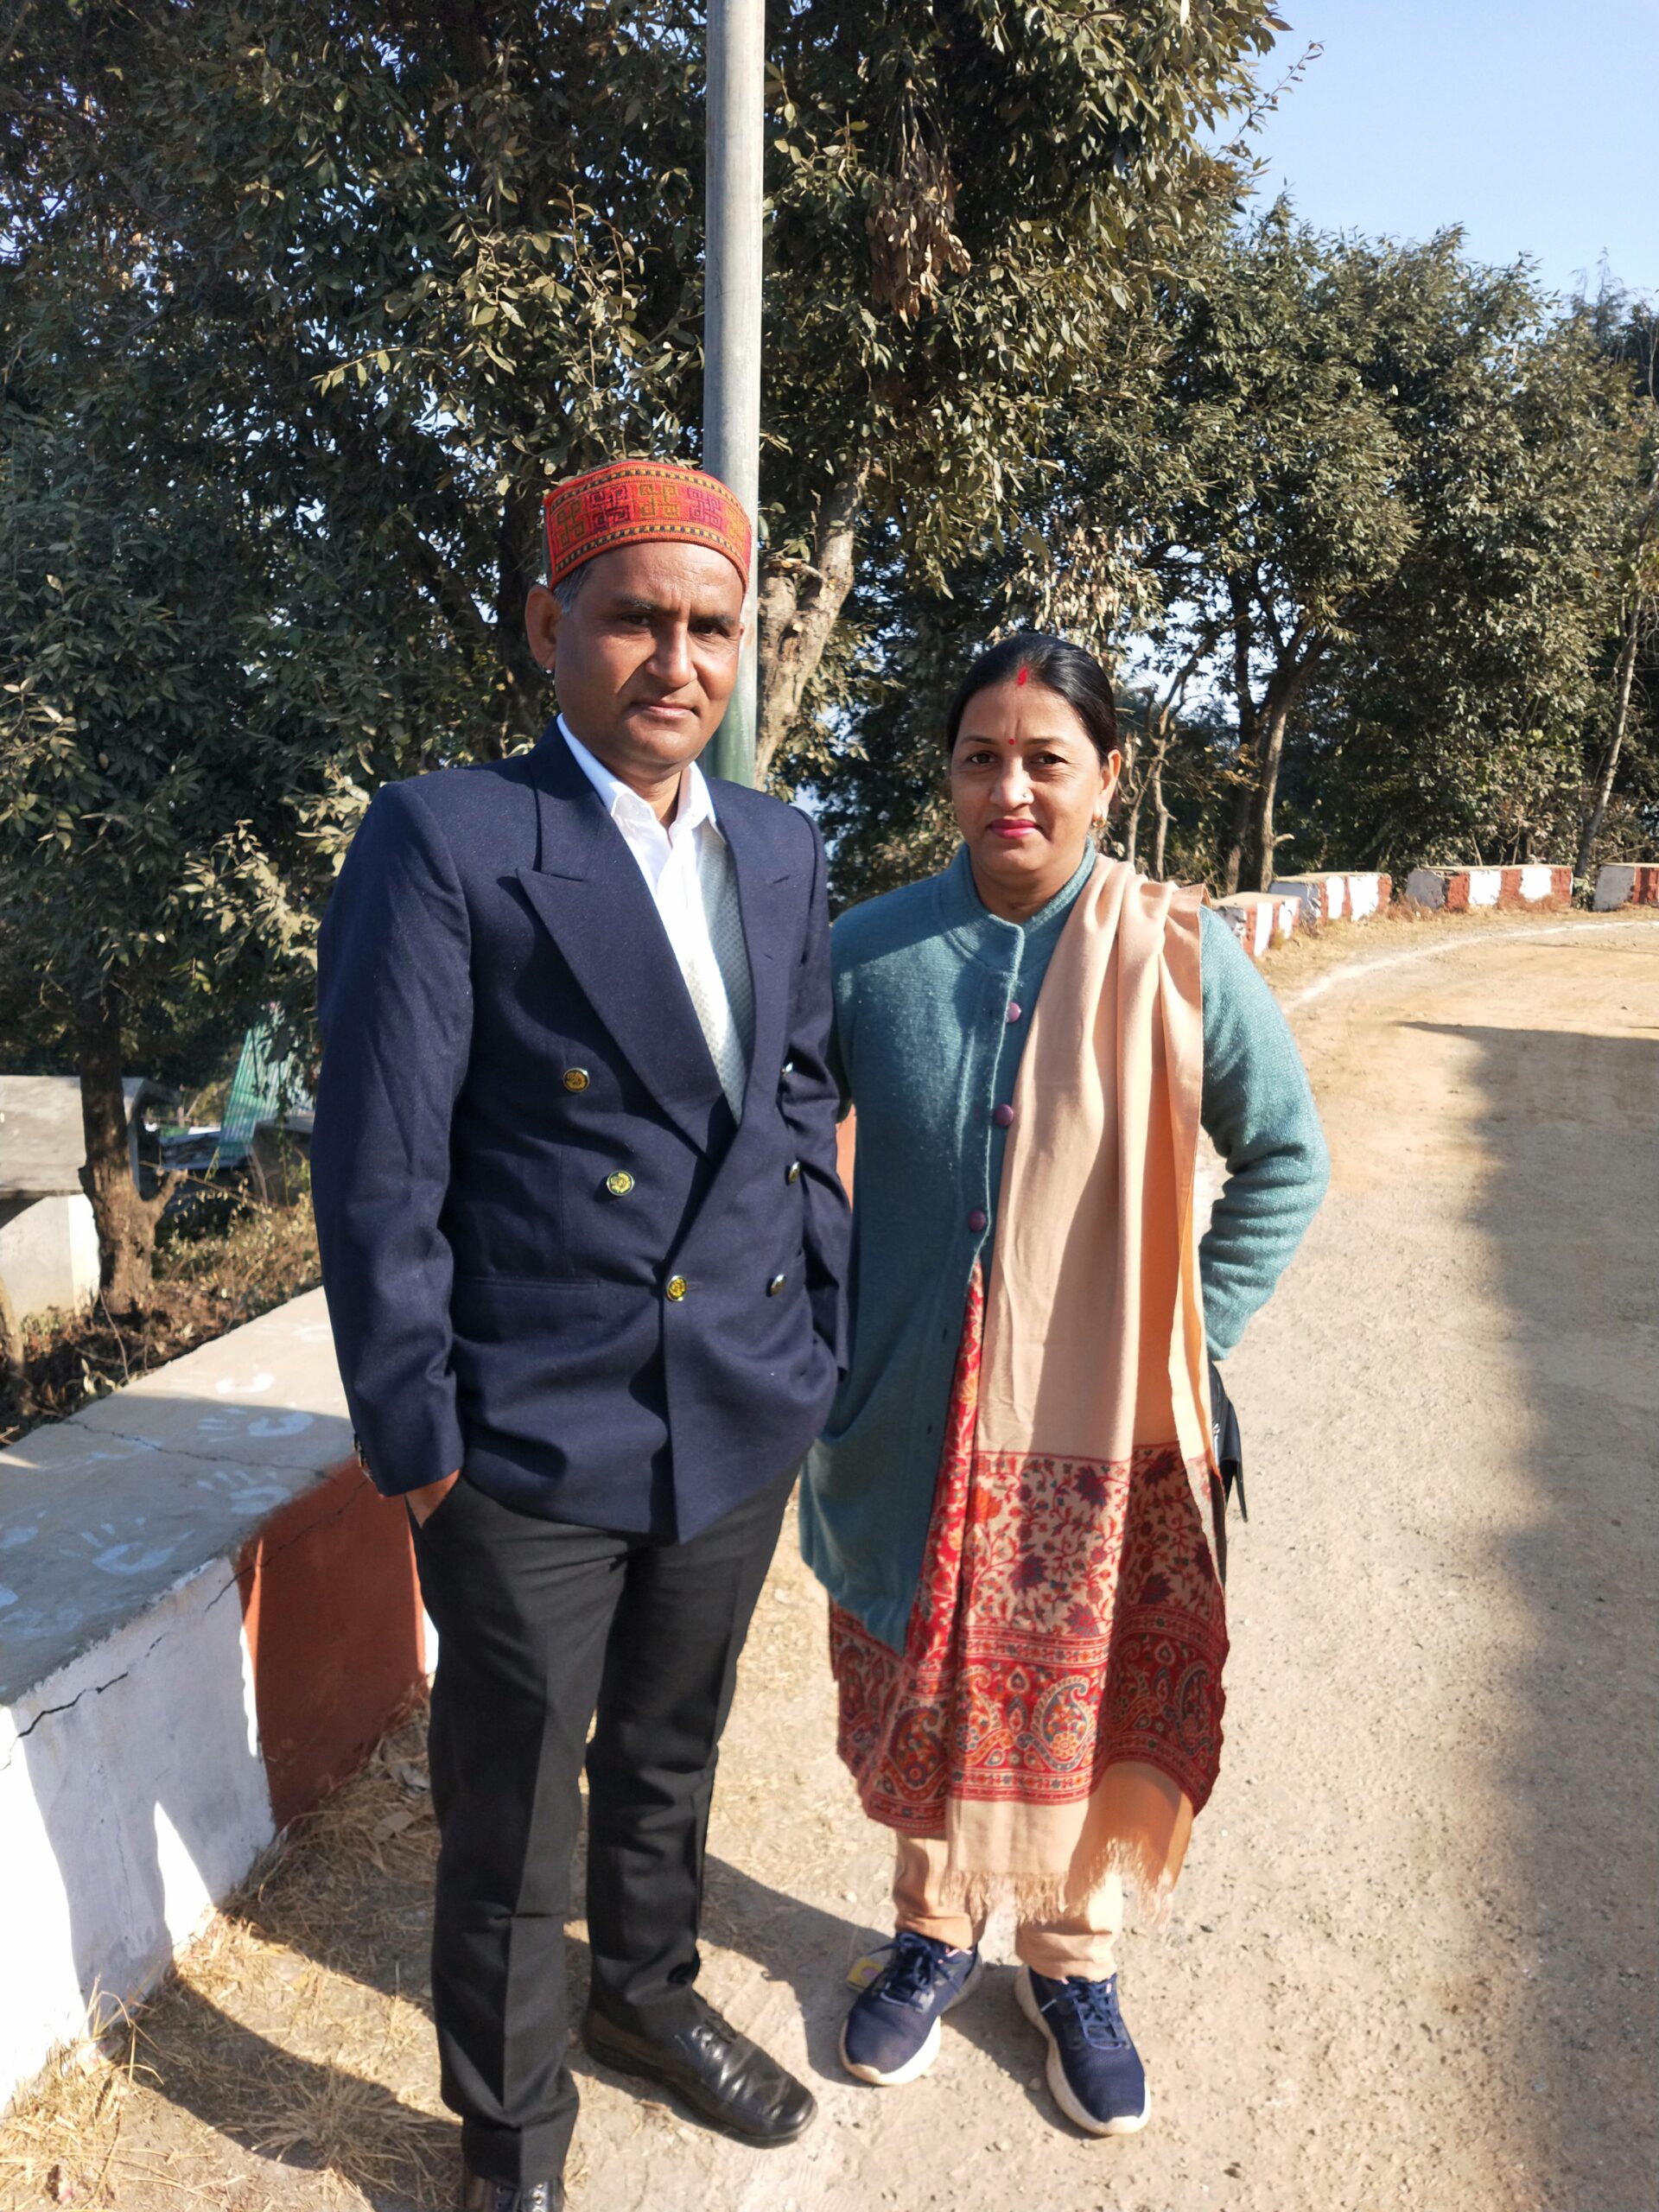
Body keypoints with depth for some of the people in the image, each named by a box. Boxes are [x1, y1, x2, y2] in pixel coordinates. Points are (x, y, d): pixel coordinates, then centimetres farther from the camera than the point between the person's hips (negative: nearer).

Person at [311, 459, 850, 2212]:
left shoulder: (781, 849, 4)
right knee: (511, 1819, 15)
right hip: (533, 1443, -5)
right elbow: (376, 1172, -14)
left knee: (669, 1754, 26)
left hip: (740, 1418, 5)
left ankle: (648, 1992, 54)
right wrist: (410, 1437, -12)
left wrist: (822, 1341, 9)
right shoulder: (444, 840, -14)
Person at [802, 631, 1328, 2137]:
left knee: (1084, 1705, 16)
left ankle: (1072, 1957, 42)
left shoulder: (1180, 958, -9)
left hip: (1105, 1439, 0)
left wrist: (1196, 1333, -4)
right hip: (915, 1430, 1)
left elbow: (1285, 1161, 1)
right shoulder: (867, 953, -7)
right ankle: (938, 1931, 44)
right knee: (928, 1701, 18)